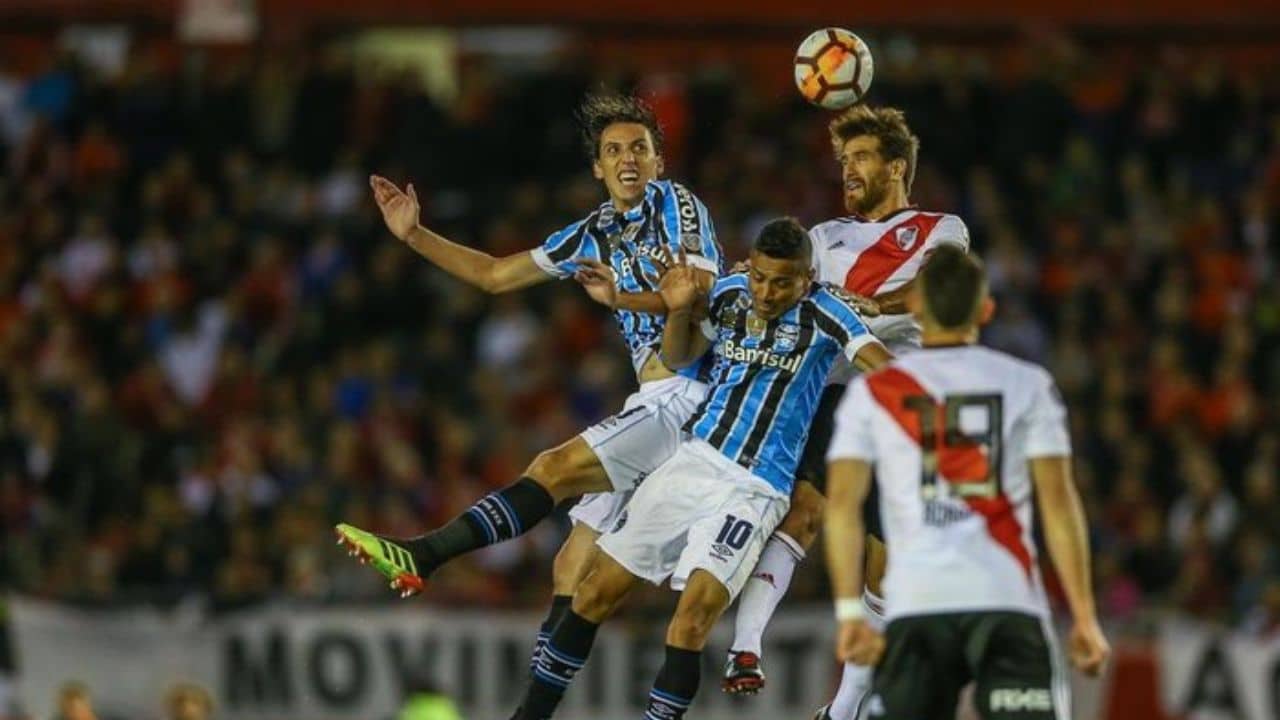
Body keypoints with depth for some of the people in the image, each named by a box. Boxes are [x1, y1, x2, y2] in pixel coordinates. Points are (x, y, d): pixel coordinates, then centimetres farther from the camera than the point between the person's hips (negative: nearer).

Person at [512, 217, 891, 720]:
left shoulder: (822, 311, -10)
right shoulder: (729, 293, 4)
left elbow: (885, 367, -21)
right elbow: (679, 358, 19)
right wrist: (679, 311, -1)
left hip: (754, 489, -5)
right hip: (694, 460, 5)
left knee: (693, 616, -22)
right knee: (599, 590, 7)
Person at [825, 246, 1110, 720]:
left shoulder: (872, 393, 10)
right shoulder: (1027, 386, 8)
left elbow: (842, 503, 1)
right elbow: (1058, 502, 1)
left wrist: (850, 613, 1)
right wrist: (1084, 617, 3)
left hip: (915, 606, 1)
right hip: (1008, 600, -1)